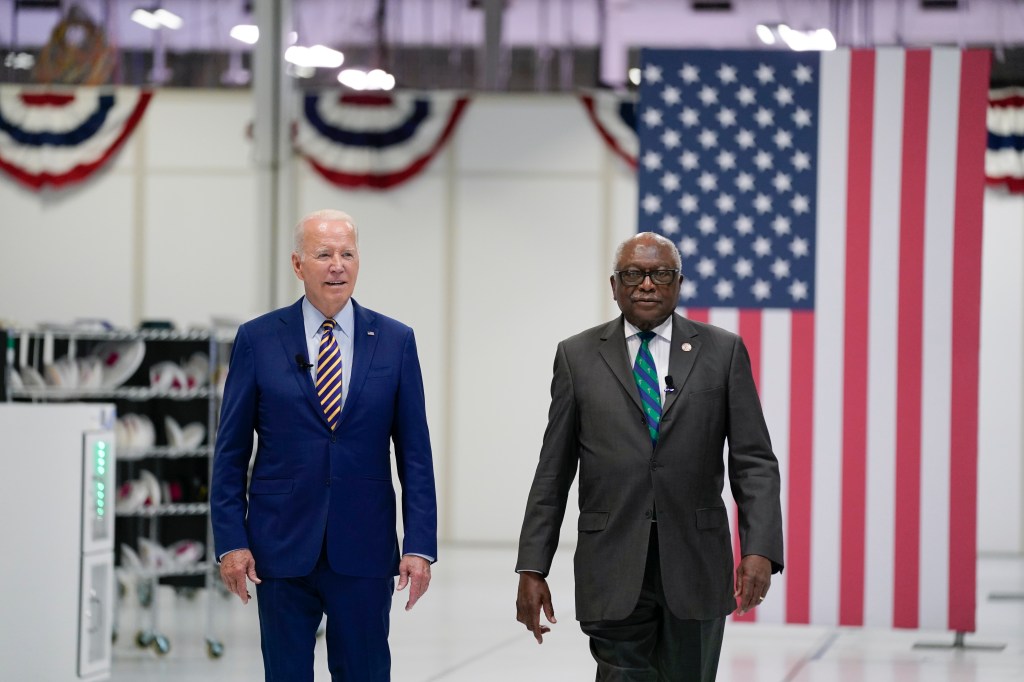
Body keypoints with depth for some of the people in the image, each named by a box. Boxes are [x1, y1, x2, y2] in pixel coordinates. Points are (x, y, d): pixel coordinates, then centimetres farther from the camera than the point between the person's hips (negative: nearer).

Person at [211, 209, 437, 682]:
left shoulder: (395, 341, 4)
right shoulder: (257, 340, 2)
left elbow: (415, 453, 4)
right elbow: (231, 452, 3)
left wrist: (420, 545, -3)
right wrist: (230, 541, -4)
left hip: (364, 552, 0)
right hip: (281, 549, 0)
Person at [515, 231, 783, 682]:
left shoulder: (723, 352, 5)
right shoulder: (579, 357, 6)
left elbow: (754, 462, 1)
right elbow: (553, 472, 7)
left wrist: (760, 549, -13)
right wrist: (532, 568, 1)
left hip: (696, 566, 1)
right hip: (614, 571, 0)